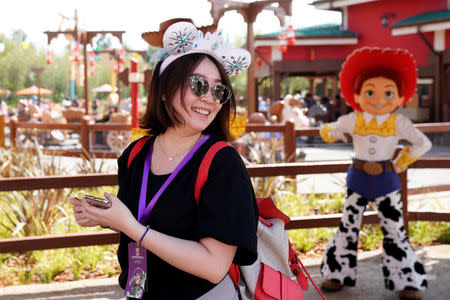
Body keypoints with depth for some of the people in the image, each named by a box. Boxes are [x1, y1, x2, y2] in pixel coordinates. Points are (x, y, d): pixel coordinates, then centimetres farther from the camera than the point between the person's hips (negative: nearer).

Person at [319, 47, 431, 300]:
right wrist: (330, 133, -8)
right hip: (359, 179, 2)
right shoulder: (353, 120, -5)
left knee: (395, 230, 1)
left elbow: (423, 143, 1)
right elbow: (330, 130, 9)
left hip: (387, 180, -1)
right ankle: (338, 274, 21)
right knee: (348, 227, 8)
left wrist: (401, 162, 0)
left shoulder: (399, 123, -8)